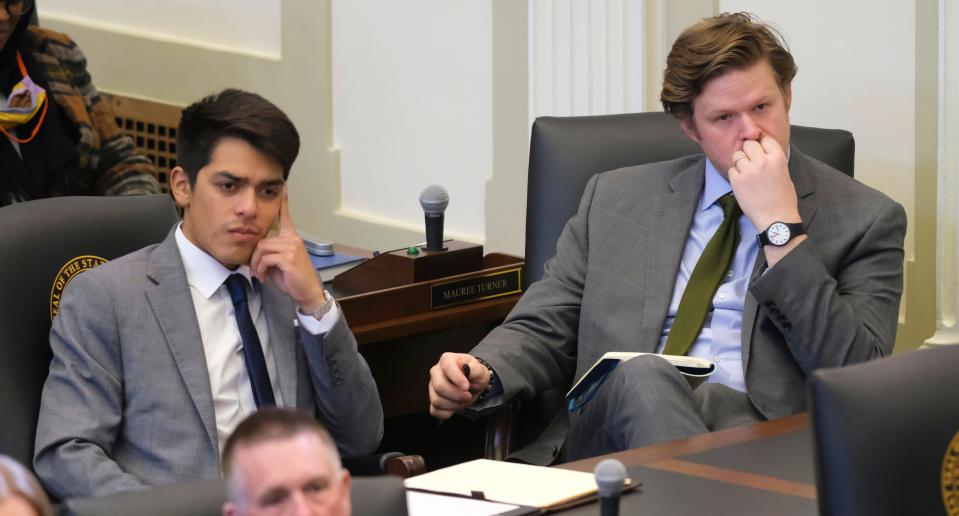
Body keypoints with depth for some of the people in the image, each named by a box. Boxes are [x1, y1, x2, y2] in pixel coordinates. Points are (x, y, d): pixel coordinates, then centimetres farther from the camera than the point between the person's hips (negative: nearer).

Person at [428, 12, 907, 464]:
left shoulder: (866, 219, 8)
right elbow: (543, 330, 18)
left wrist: (782, 227, -8)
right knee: (643, 375, -34)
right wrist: (482, 373, -6)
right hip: (608, 431, 3)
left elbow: (856, 374, -4)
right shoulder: (615, 198, 18)